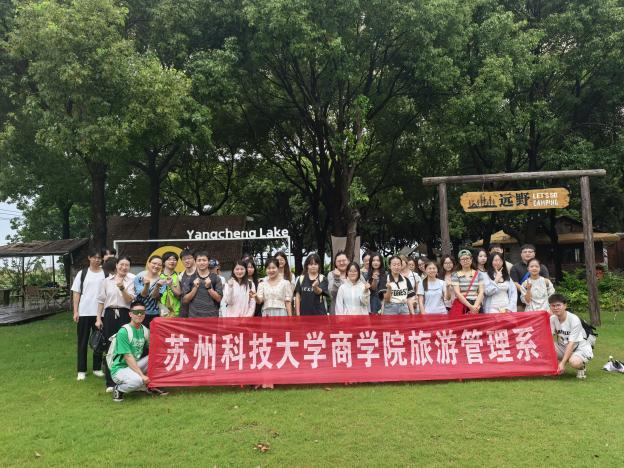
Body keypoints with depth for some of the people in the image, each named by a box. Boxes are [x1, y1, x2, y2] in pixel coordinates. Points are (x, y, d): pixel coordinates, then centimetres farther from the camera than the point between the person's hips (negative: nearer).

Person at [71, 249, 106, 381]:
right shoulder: (82, 273, 4)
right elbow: (76, 293, 4)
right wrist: (75, 312, -3)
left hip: (100, 312, 0)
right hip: (84, 313, 0)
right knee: (82, 342, 6)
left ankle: (97, 368, 21)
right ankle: (81, 370, 15)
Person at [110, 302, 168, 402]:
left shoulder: (144, 330, 3)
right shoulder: (123, 331, -19)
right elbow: (128, 357, -22)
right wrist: (142, 375, -25)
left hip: (135, 365, 7)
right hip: (120, 368, -7)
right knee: (137, 380, -36)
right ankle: (119, 389, -3)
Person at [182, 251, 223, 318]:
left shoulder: (216, 278, 3)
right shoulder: (190, 279, 6)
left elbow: (219, 298, -1)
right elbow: (185, 300, 2)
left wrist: (209, 287, -13)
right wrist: (195, 287, -10)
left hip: (212, 317, 0)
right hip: (194, 317, 1)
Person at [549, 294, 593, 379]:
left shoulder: (574, 320, -21)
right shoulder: (553, 318, -6)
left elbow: (571, 343, -25)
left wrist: (563, 363, -30)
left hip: (580, 348, -5)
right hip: (563, 348, 5)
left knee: (574, 362, -39)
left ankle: (581, 367, 0)